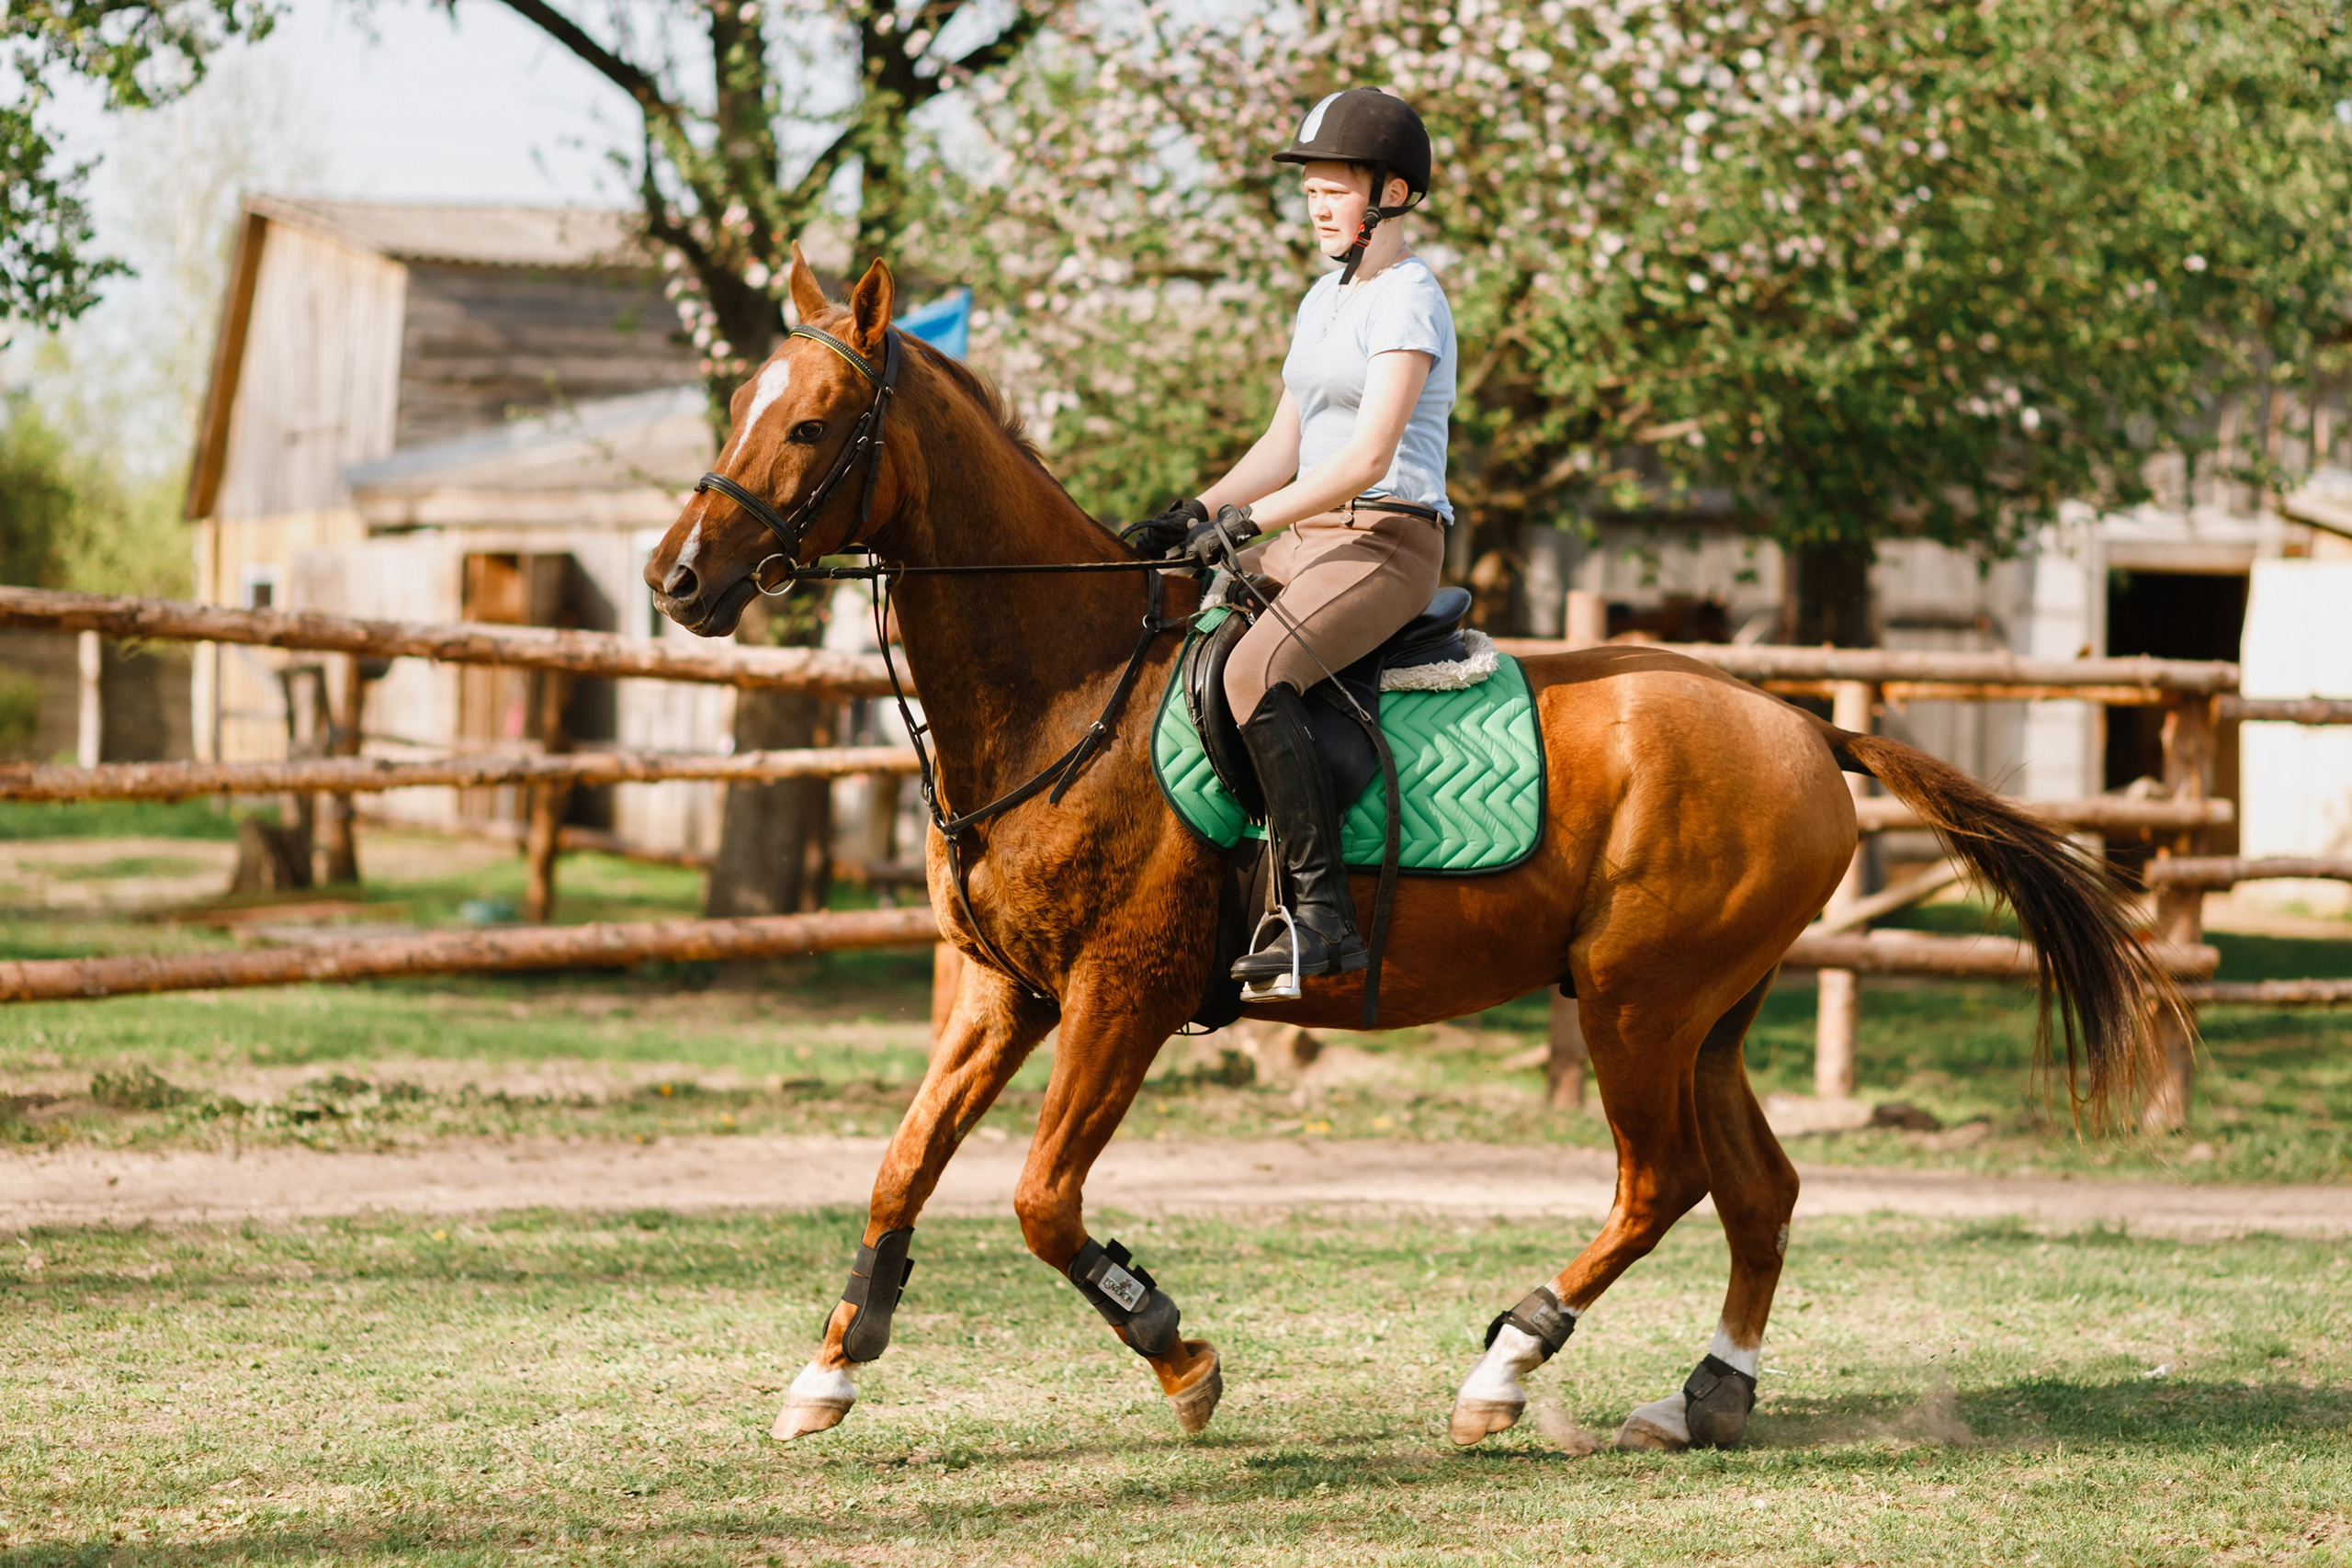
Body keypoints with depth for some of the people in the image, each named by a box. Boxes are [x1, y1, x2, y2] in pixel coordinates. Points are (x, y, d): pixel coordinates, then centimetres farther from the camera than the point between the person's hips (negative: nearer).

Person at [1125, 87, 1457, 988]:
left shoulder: (1407, 300, -10)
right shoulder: (1323, 301, 19)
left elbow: (1370, 457, -20)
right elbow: (1285, 447, 20)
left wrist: (1249, 520, -24)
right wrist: (1194, 516, 6)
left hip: (1388, 541, -10)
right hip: (1313, 541, 10)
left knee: (1254, 674, -33)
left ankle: (1322, 915, -35)